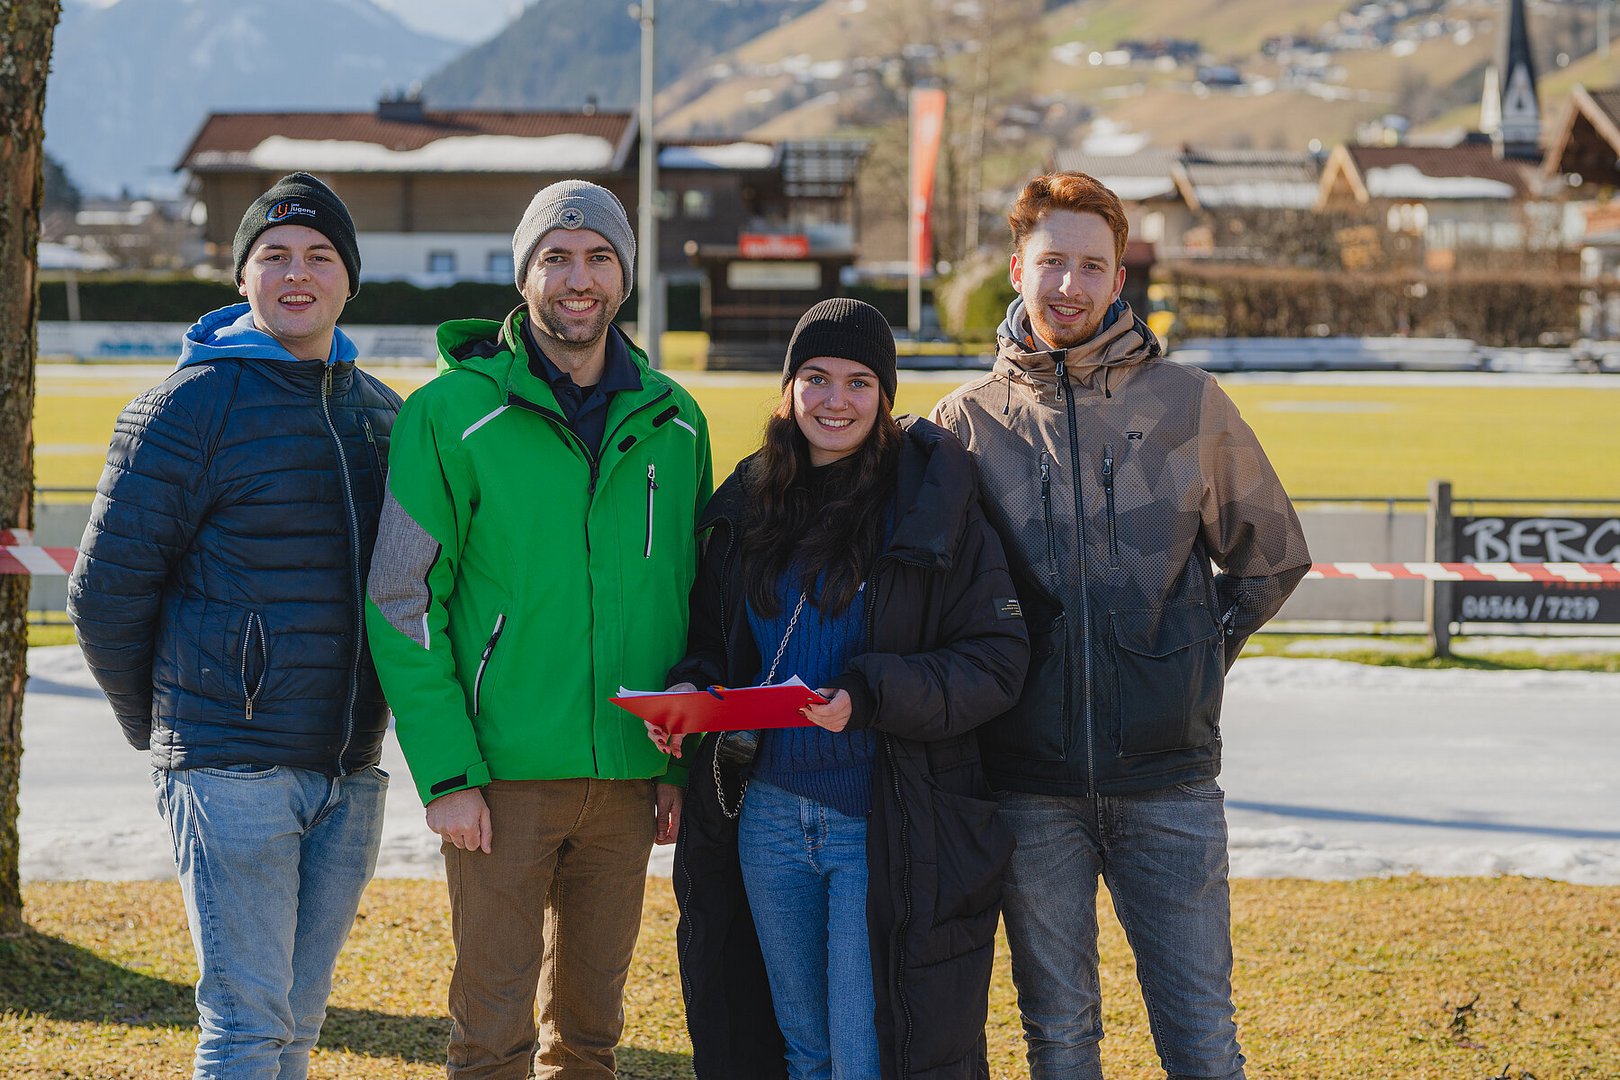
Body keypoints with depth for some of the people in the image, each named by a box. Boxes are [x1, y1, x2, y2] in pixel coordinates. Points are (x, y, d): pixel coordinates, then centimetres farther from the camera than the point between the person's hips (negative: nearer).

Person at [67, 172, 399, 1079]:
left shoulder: (383, 416, 12)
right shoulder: (192, 406, -7)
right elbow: (108, 588, -4)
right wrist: (160, 727, 4)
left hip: (350, 772, 6)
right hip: (232, 768, -6)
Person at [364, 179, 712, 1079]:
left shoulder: (674, 422, 8)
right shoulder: (452, 414, -5)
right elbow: (403, 602, -6)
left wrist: (684, 762, 7)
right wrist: (446, 773, -13)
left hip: (627, 777, 4)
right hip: (503, 772, -4)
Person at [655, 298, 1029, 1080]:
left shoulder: (931, 506, -6)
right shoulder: (749, 505, 9)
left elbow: (997, 661, -10)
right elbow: (713, 635, 19)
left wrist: (868, 696, -23)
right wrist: (690, 688, -4)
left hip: (887, 831, -5)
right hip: (767, 816, 5)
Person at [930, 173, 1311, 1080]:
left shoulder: (1187, 404, 4)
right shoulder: (969, 421, 4)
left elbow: (1271, 556, 16)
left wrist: (1200, 657, 8)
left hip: (1168, 775, 0)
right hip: (1030, 782, 1)